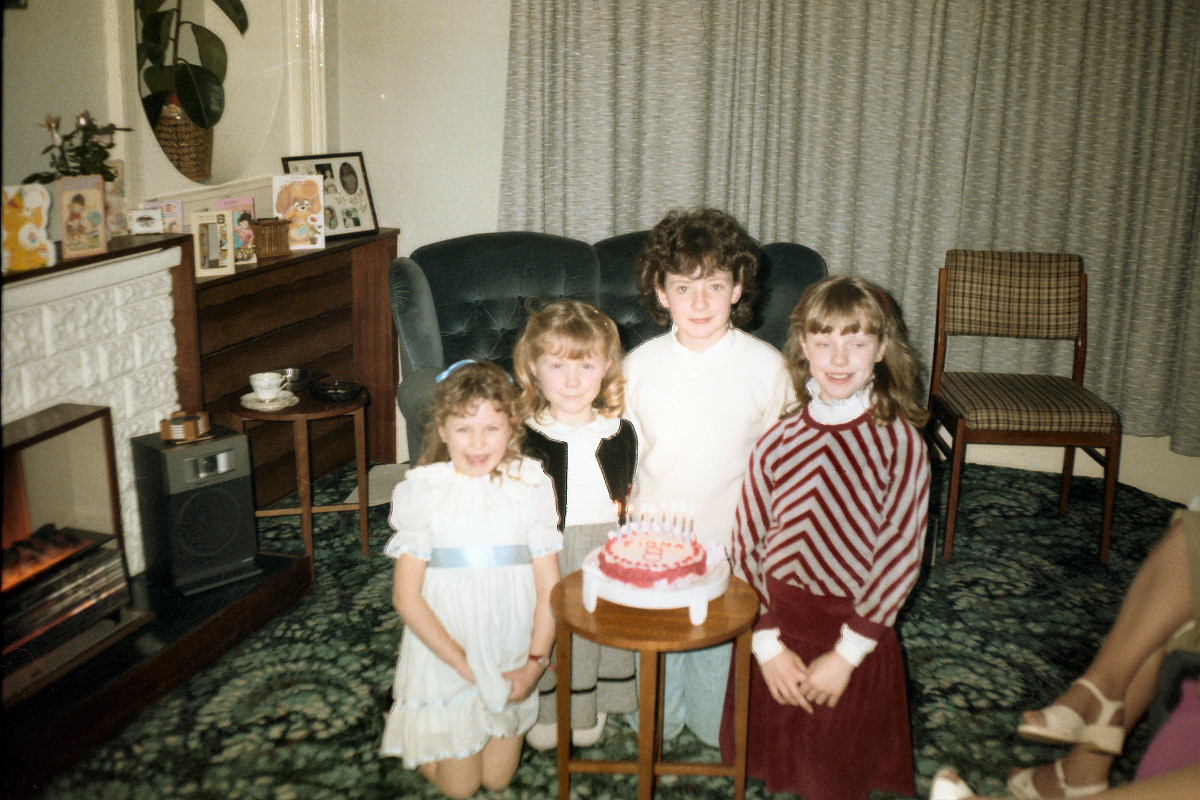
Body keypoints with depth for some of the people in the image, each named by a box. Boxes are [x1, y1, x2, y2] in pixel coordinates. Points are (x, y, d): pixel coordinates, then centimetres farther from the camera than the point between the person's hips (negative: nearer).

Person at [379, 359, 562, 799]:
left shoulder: (531, 486, -8)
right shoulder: (423, 491, -13)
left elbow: (549, 585, -5)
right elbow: (406, 596, -12)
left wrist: (535, 663, -12)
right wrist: (465, 664, -16)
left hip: (511, 655, 2)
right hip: (444, 652, -1)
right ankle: (417, 732, 37)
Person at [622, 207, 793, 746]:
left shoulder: (767, 366, -11)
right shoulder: (639, 364, -6)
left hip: (731, 541, -1)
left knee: (720, 641, 16)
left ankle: (715, 726, 43)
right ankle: (657, 724, 44)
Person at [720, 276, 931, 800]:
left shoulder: (900, 442, -13)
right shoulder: (778, 441, -6)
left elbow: (900, 556, -14)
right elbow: (747, 544, -5)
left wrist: (847, 653, -14)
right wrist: (768, 643, -10)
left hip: (854, 639, -2)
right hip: (777, 632, 2)